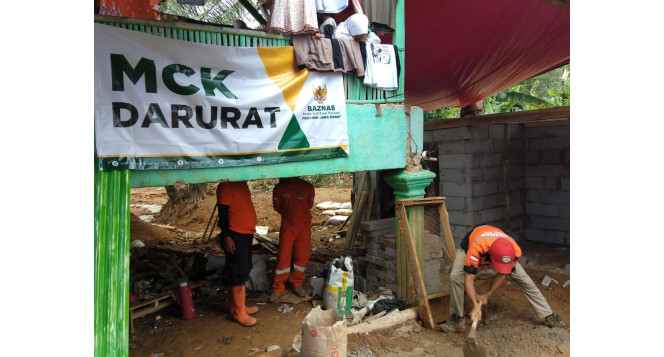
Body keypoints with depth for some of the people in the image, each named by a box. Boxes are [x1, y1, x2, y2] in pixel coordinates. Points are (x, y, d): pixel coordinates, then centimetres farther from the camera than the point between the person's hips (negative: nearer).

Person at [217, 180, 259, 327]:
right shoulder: (226, 186, -15)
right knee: (238, 273, -2)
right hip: (235, 236, -9)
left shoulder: (242, 184, 12)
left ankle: (239, 306, 30)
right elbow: (223, 212, -18)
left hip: (246, 234, 10)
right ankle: (238, 312, 9)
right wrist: (226, 236, -21)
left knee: (243, 271, 17)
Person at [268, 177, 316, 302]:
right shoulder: (280, 188, -7)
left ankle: (297, 285, 26)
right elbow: (277, 207, 4)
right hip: (287, 227, -1)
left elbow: (309, 205, 7)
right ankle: (278, 289, 11)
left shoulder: (308, 187, -6)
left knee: (302, 256, 7)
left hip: (304, 227, 1)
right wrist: (289, 214, 5)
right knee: (283, 258, 0)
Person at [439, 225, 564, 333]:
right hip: (468, 248, -2)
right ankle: (458, 320, -13)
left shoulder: (515, 251, -36)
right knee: (456, 276, -26)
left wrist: (488, 294, -20)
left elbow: (502, 274, -19)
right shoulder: (476, 248, -49)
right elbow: (469, 278, -43)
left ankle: (548, 315, 15)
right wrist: (475, 305, -49)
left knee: (524, 279, -5)